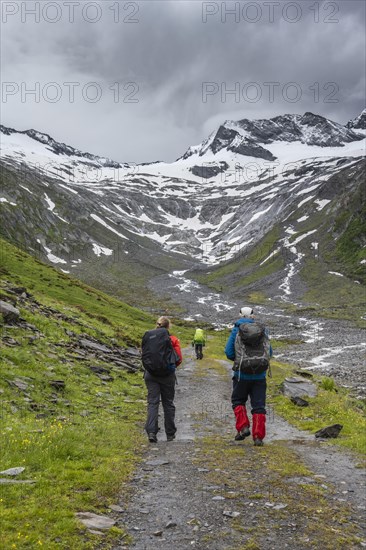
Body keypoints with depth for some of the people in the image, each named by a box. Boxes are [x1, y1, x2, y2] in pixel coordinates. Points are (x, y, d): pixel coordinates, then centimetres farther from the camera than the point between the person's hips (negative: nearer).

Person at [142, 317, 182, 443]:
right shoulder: (173, 339, -5)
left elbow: (144, 356, 6)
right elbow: (178, 359, -5)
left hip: (150, 374, 1)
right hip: (167, 375, -1)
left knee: (152, 402, 2)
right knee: (168, 403, 10)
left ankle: (151, 432, -13)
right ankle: (170, 434, 20)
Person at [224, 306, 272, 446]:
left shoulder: (237, 330, -2)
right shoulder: (262, 331, 5)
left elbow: (229, 352, -6)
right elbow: (269, 352, 11)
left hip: (242, 374, -2)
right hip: (260, 375, 2)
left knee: (238, 401, 17)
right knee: (258, 406, 6)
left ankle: (243, 427, 2)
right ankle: (258, 436, 4)